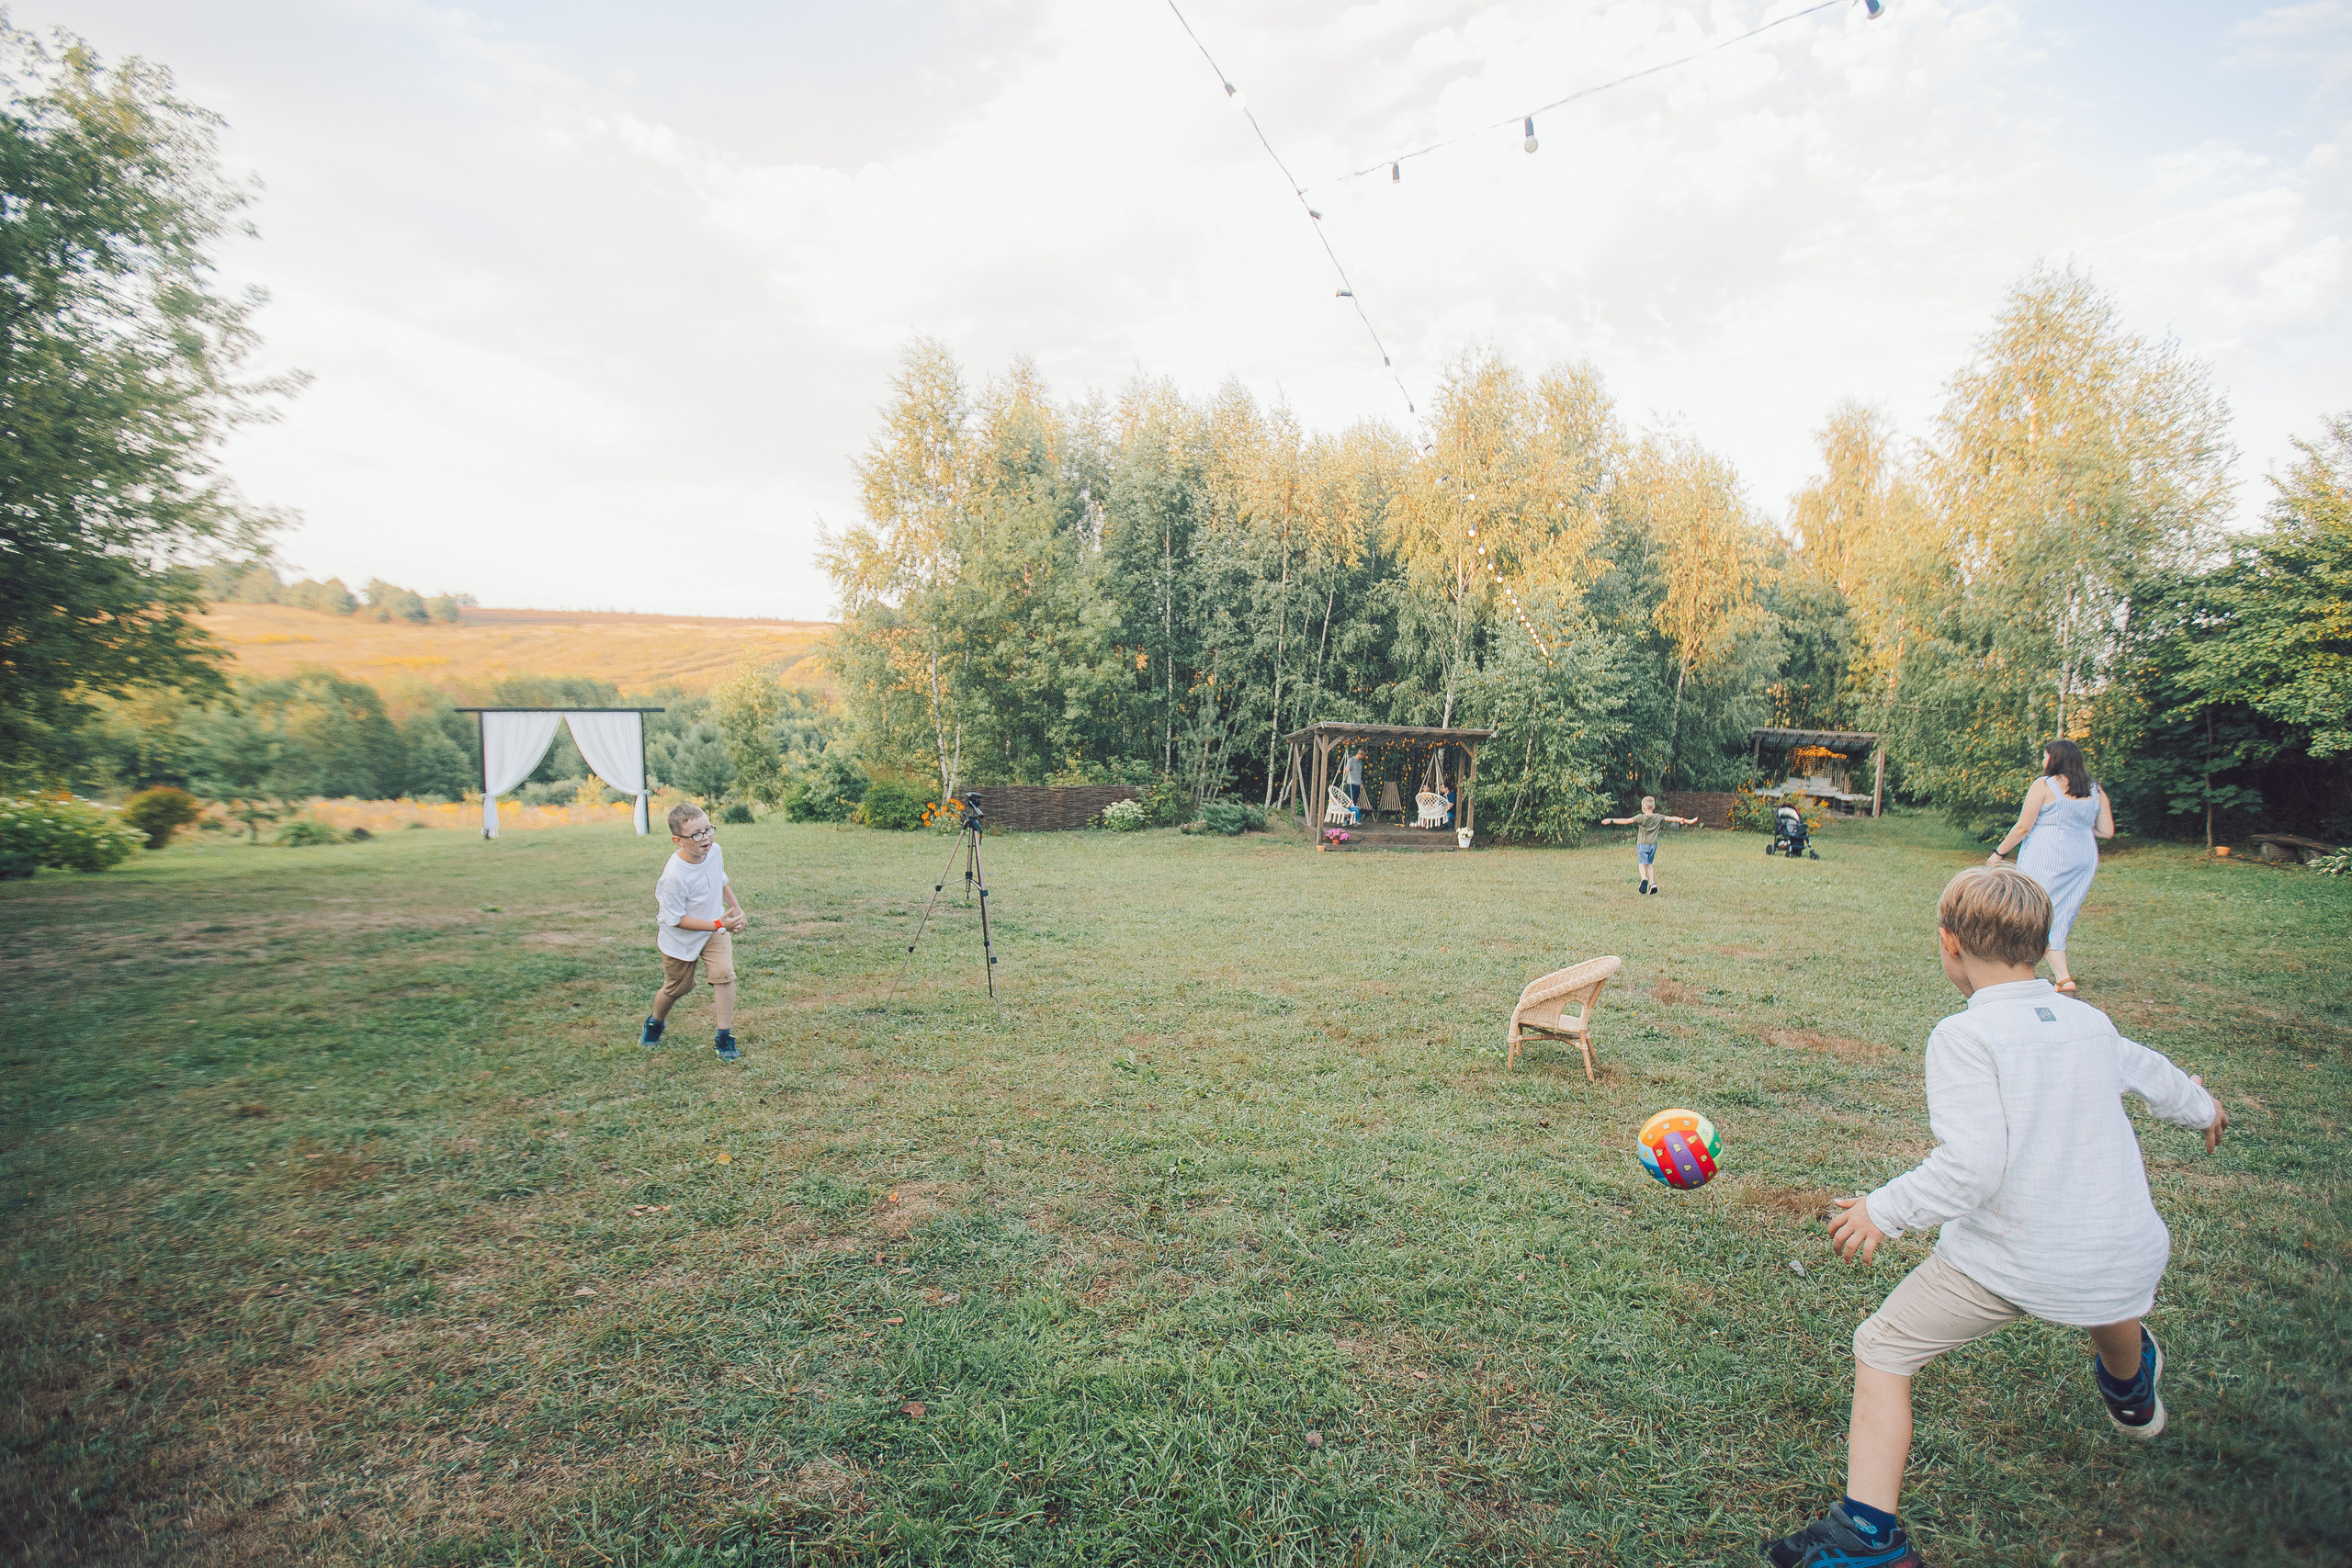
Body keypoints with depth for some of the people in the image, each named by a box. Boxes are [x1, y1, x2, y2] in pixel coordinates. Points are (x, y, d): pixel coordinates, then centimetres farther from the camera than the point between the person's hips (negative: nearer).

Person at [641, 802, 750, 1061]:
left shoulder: (715, 851, -16)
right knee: (677, 987, 15)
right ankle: (655, 1023, 48)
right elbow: (676, 919, -27)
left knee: (724, 973, -14)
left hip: (714, 926, 4)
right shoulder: (674, 876, -35)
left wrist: (736, 908, 6)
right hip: (680, 937, -4)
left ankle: (724, 1037, -3)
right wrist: (718, 925, -31)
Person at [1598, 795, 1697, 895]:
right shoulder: (1658, 818, -3)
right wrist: (1687, 821, 5)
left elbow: (1626, 821, -19)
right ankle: (1652, 883, 4)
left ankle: (1644, 878, -25)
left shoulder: (1640, 817, -12)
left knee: (1642, 863, 3)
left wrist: (1612, 820, -19)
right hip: (1653, 845, 3)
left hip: (1642, 844, -3)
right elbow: (1672, 818, -2)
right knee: (1650, 864, 15)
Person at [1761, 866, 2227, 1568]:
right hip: (2124, 1258, 6)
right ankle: (2131, 1394, 69)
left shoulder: (1964, 1036, -16)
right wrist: (2201, 1107, 48)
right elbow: (2151, 1074, 26)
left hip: (2010, 1260, -6)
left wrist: (1884, 1209, -9)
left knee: (1880, 1352, 8)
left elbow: (1970, 1167, -22)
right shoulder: (2089, 1021, 3)